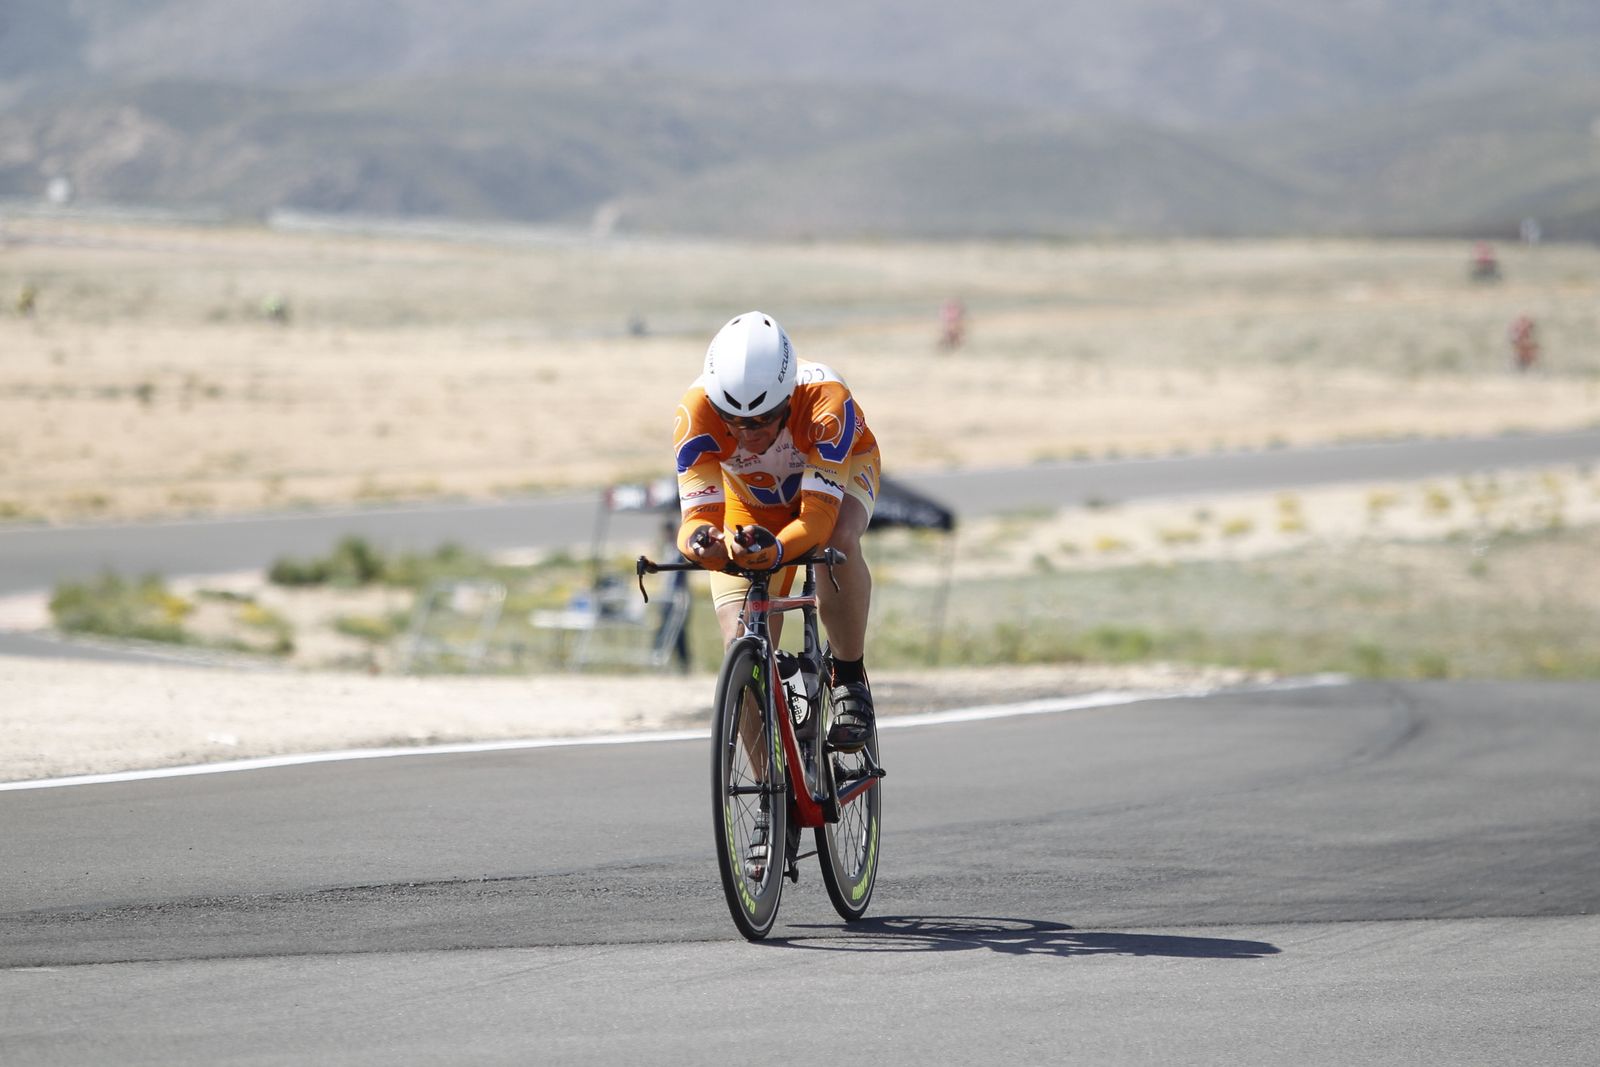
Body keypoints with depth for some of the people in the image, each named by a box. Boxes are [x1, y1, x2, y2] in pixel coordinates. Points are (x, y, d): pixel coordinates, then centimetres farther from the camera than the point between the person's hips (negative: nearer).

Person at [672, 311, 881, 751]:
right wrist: (700, 542, -61)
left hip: (836, 471, -2)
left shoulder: (826, 401, -42)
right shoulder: (697, 410, -36)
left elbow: (818, 517, -46)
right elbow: (698, 513, -37)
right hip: (751, 497, 2)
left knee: (837, 542, -39)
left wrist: (776, 551, -66)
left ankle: (850, 676, -16)